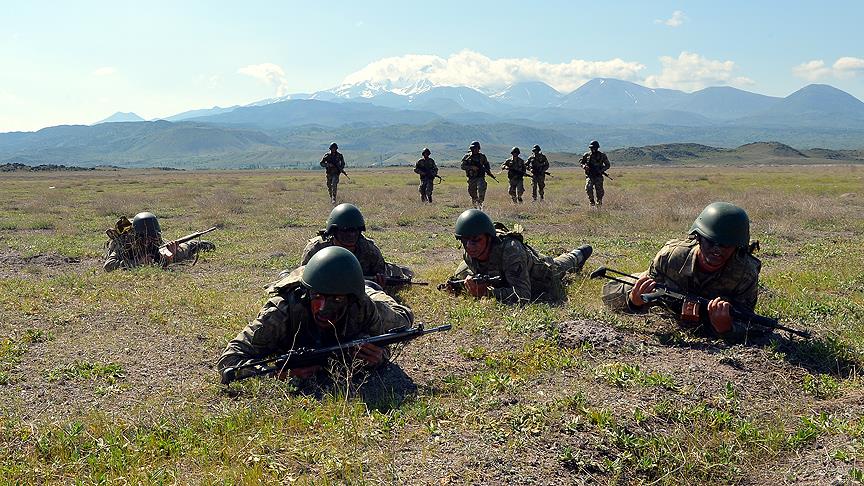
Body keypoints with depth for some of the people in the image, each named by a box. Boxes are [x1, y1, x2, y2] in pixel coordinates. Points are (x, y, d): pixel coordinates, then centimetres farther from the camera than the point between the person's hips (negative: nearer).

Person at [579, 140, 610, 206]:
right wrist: (584, 166, -8)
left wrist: (601, 170, -11)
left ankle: (599, 203, 15)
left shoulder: (602, 155, 0)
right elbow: (581, 162, 15)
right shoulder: (586, 155, 2)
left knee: (599, 190, -4)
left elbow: (607, 165, 7)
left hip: (598, 176, 0)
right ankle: (591, 201, -1)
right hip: (589, 176, 0)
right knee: (588, 188, -21)